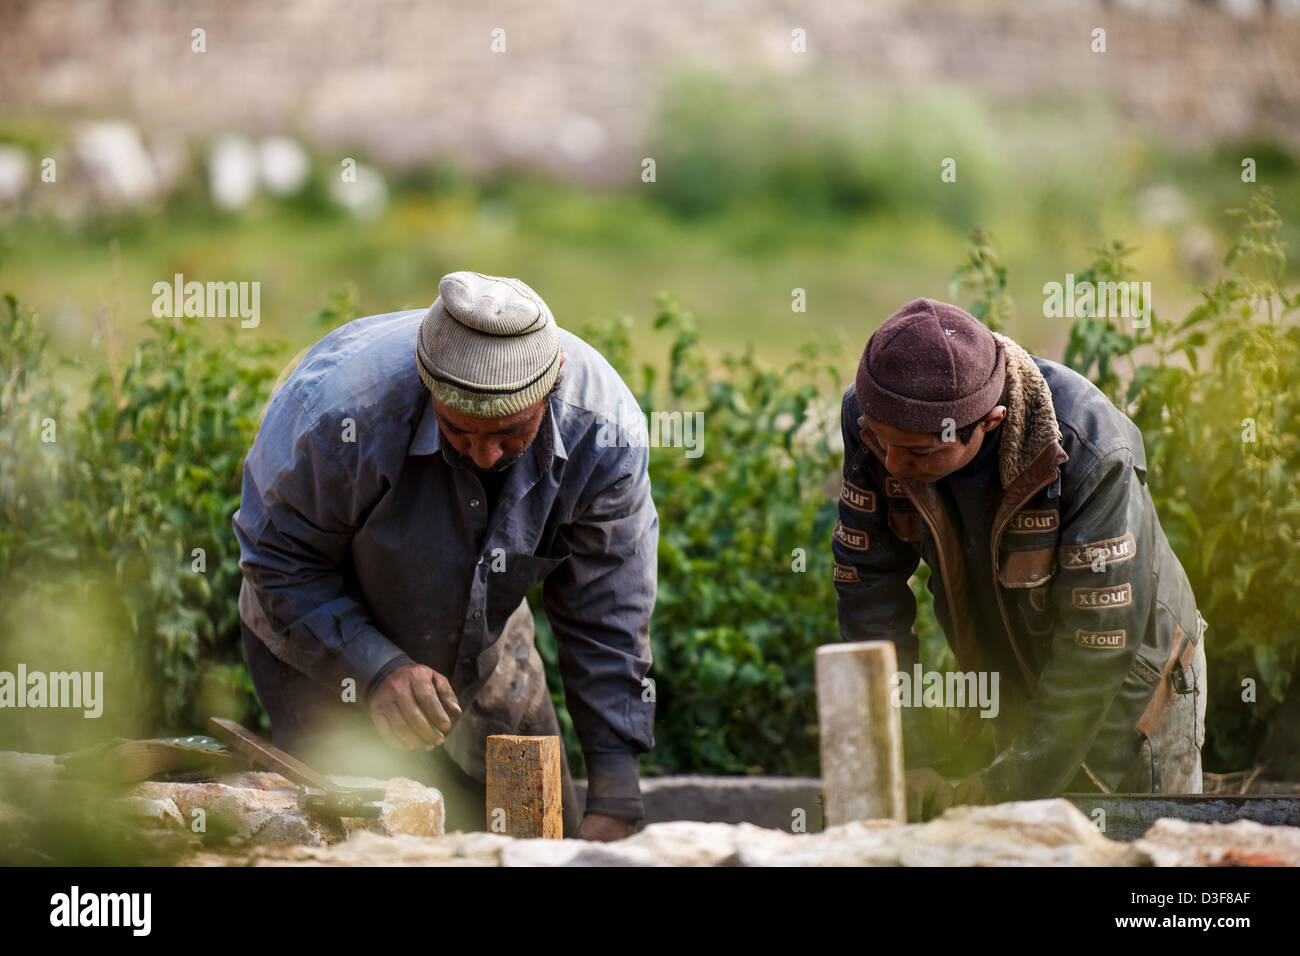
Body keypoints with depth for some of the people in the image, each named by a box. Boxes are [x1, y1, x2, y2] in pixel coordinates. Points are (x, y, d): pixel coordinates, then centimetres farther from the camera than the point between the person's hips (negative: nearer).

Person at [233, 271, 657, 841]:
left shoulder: (601, 431, -27)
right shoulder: (344, 409, -38)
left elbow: (609, 620, -18)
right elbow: (279, 560, -22)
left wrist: (612, 804, -21)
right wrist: (374, 669, -37)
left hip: (484, 655, 4)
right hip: (324, 652, -3)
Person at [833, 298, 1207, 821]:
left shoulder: (1090, 455, -36)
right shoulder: (872, 420, -21)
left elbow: (1097, 646, -31)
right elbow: (868, 579, -13)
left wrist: (996, 795, -29)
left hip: (1128, 689, -4)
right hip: (1012, 693, 4)